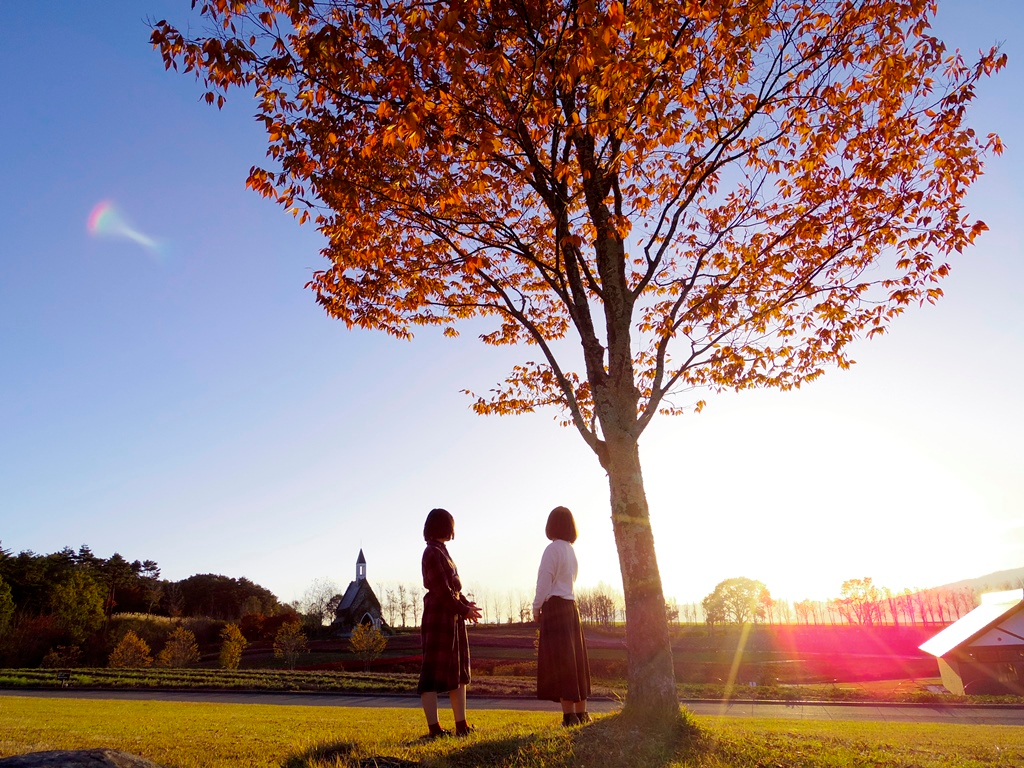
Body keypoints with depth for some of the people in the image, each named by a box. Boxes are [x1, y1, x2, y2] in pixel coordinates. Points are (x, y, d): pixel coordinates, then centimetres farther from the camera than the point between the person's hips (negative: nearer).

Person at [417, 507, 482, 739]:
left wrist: (466, 603, 2)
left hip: (451, 619, 10)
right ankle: (434, 728, 4)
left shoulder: (441, 551, 16)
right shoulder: (433, 553, -14)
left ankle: (461, 725, 20)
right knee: (433, 673, -2)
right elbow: (442, 590, -18)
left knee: (458, 672, 13)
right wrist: (464, 610, -10)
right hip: (439, 618, -10)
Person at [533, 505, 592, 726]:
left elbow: (545, 582, -14)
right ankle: (581, 713, 16)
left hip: (555, 607, -8)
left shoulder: (553, 549, -11)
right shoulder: (570, 550, 13)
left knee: (559, 662, -4)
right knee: (575, 661, 11)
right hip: (571, 606, 8)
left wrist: (537, 606, -3)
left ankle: (569, 714, -3)